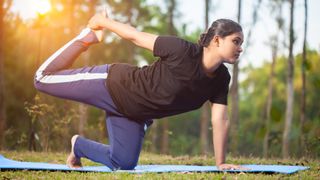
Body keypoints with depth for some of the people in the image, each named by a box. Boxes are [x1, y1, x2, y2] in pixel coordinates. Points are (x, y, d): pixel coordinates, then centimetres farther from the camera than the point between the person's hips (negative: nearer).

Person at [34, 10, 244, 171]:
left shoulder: (221, 79, -10)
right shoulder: (183, 51, -29)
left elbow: (220, 120, -8)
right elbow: (136, 36, -20)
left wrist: (221, 163, -12)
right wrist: (103, 22, -10)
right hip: (112, 84, -6)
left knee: (123, 164, 6)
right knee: (44, 79, -4)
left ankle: (78, 145, 30)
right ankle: (88, 37, 15)